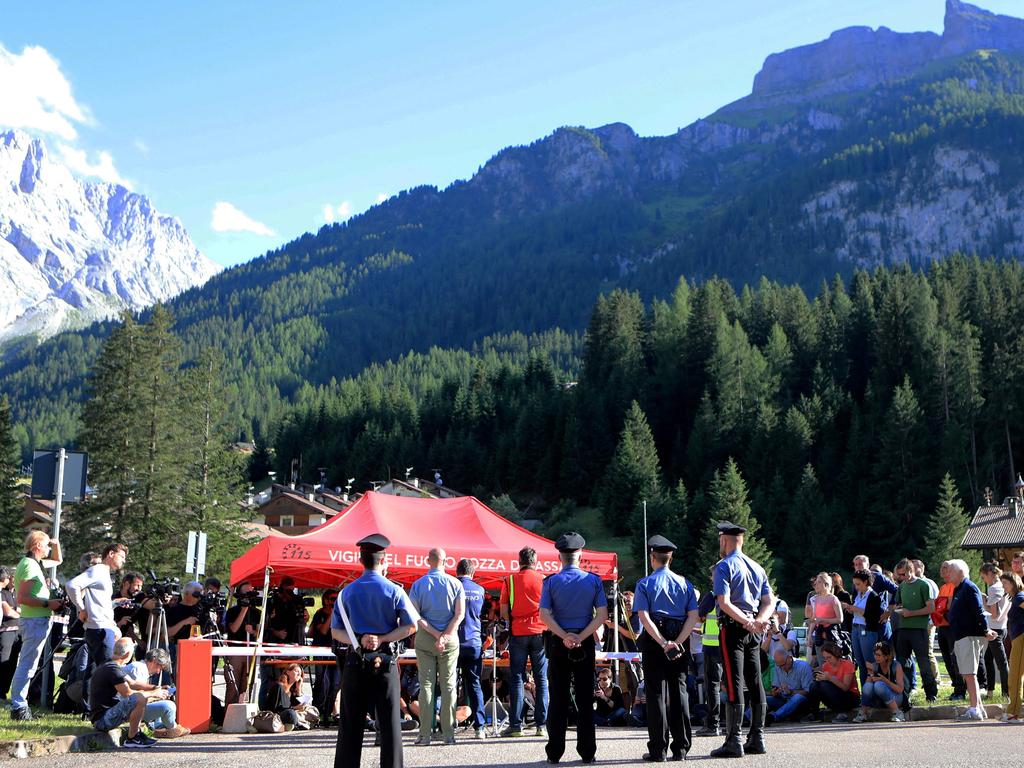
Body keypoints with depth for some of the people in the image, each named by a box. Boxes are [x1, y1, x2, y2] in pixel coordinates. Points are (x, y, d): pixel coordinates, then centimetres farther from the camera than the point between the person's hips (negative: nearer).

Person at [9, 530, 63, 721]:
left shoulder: (34, 563, 16)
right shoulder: (29, 565, -15)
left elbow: (58, 560, 33)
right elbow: (22, 598, -23)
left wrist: (56, 545, 15)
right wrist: (48, 604, -20)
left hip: (36, 621, 11)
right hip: (35, 621, -11)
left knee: (27, 665, 14)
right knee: (27, 665, -9)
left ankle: (19, 705, 20)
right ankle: (18, 707, -7)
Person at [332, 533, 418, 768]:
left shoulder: (347, 592, 3)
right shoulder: (394, 591, -4)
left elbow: (336, 631, 1)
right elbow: (411, 626, -10)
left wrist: (358, 640, -10)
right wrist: (382, 639, -9)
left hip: (354, 663, 2)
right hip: (385, 663, -2)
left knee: (350, 724, 6)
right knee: (389, 723, 3)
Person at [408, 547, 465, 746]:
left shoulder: (418, 584, 0)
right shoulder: (455, 583, 0)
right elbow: (460, 613, -8)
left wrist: (435, 634, -10)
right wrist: (445, 635, -12)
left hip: (424, 638, 0)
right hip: (450, 638, 0)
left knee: (426, 684, 2)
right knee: (448, 685, 5)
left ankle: (425, 734, 0)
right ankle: (448, 733, 4)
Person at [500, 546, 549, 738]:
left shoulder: (510, 580, 1)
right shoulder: (544, 580, 2)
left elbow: (504, 611, 0)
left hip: (518, 633, 0)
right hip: (540, 632, 0)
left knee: (517, 679, 2)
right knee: (541, 679, 5)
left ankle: (516, 725, 0)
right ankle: (541, 724, 4)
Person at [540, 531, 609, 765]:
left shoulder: (551, 582, -3)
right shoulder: (593, 581, 0)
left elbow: (544, 615, -11)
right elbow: (602, 614, -6)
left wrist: (564, 636, -12)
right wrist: (581, 637, -10)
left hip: (558, 643, -1)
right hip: (585, 644, 1)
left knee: (558, 698, 4)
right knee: (585, 698, 7)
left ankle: (555, 752, 5)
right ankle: (587, 752, 8)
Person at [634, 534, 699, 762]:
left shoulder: (645, 584, -1)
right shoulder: (684, 583, 8)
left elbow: (644, 617, -13)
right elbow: (694, 617, -3)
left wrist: (663, 643, -17)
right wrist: (677, 642, -11)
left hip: (653, 640, -3)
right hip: (680, 640, 3)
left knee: (656, 692, 0)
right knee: (679, 689, 8)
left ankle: (658, 749, 0)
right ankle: (681, 747, 8)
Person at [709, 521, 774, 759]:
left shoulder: (724, 566, -7)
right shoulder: (757, 568, 15)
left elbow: (724, 603, -19)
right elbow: (770, 601, 8)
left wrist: (747, 622, -19)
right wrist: (759, 620, -7)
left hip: (733, 628, -7)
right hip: (753, 631, 7)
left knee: (733, 683, -7)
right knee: (755, 682, 10)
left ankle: (734, 742, -7)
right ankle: (757, 738, 14)